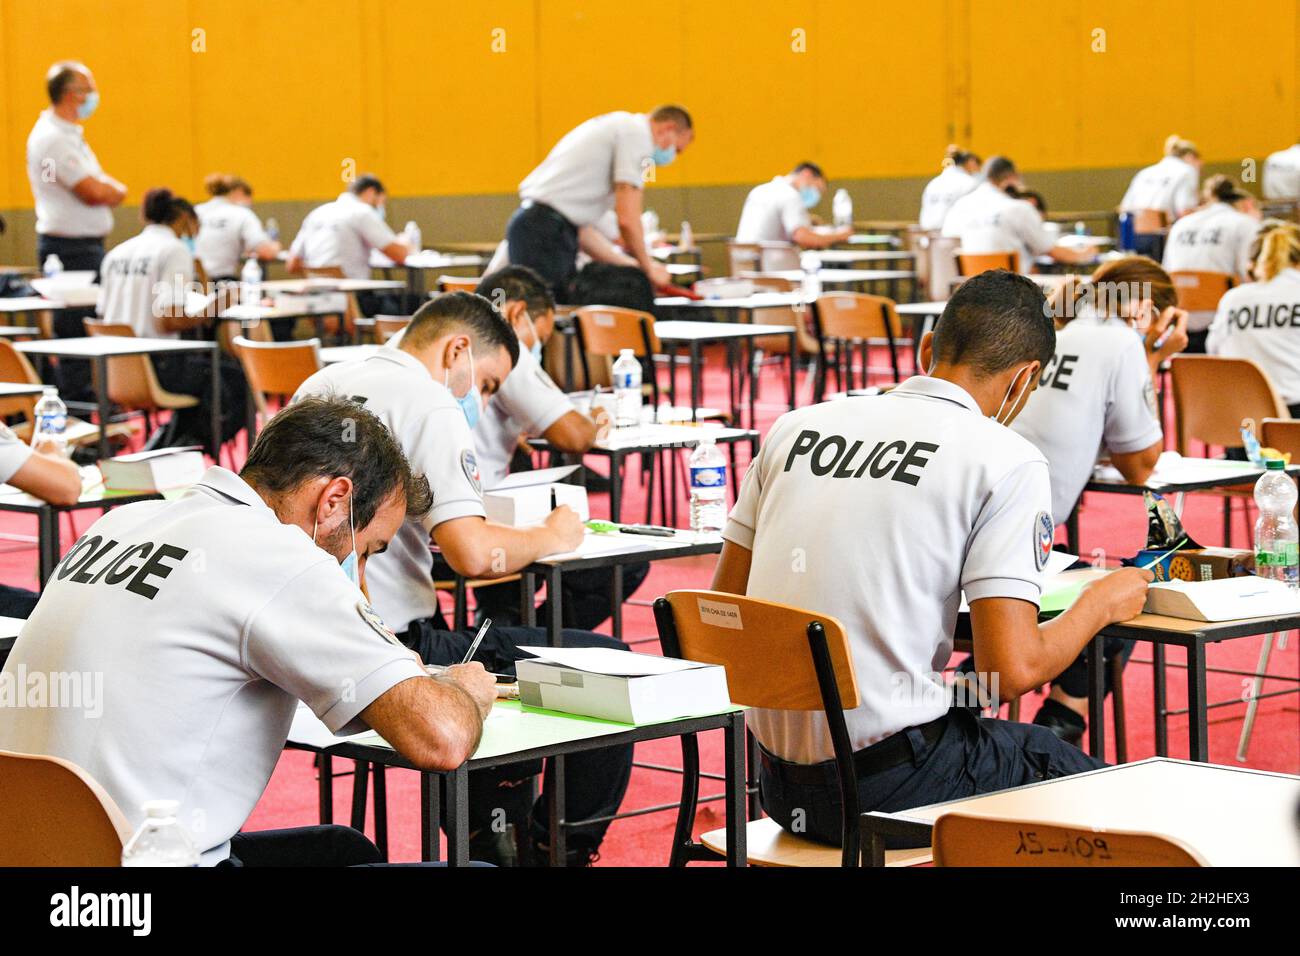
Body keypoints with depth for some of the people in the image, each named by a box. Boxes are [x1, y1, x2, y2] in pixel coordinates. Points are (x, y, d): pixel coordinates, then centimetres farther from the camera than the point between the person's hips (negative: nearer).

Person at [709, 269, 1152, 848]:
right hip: (886, 786, -6)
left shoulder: (795, 427, 8)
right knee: (1080, 776, 22)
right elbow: (1010, 670, -13)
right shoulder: (1005, 460, -8)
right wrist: (1102, 604, 5)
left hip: (776, 784, 7)